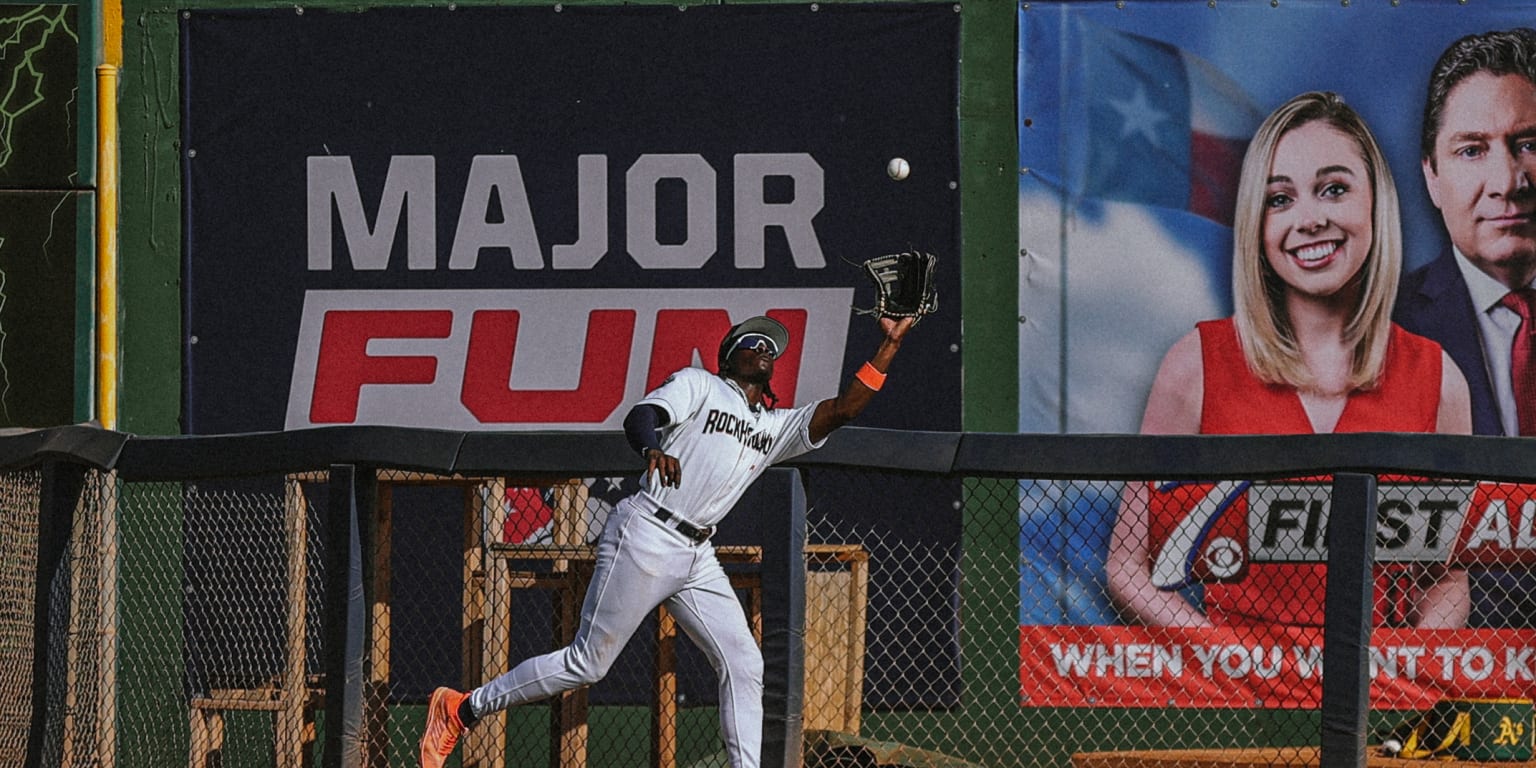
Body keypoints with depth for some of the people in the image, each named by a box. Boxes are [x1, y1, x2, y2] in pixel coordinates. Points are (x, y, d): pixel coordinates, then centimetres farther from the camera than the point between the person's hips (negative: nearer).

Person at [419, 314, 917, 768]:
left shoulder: (775, 428, 19)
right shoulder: (698, 385, 3)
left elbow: (844, 408, 11)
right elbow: (639, 416, -13)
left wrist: (890, 344, 5)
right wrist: (652, 447, -36)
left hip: (697, 558, 7)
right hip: (646, 538, -7)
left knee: (744, 664, -4)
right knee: (586, 664, -6)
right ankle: (460, 710, 5)